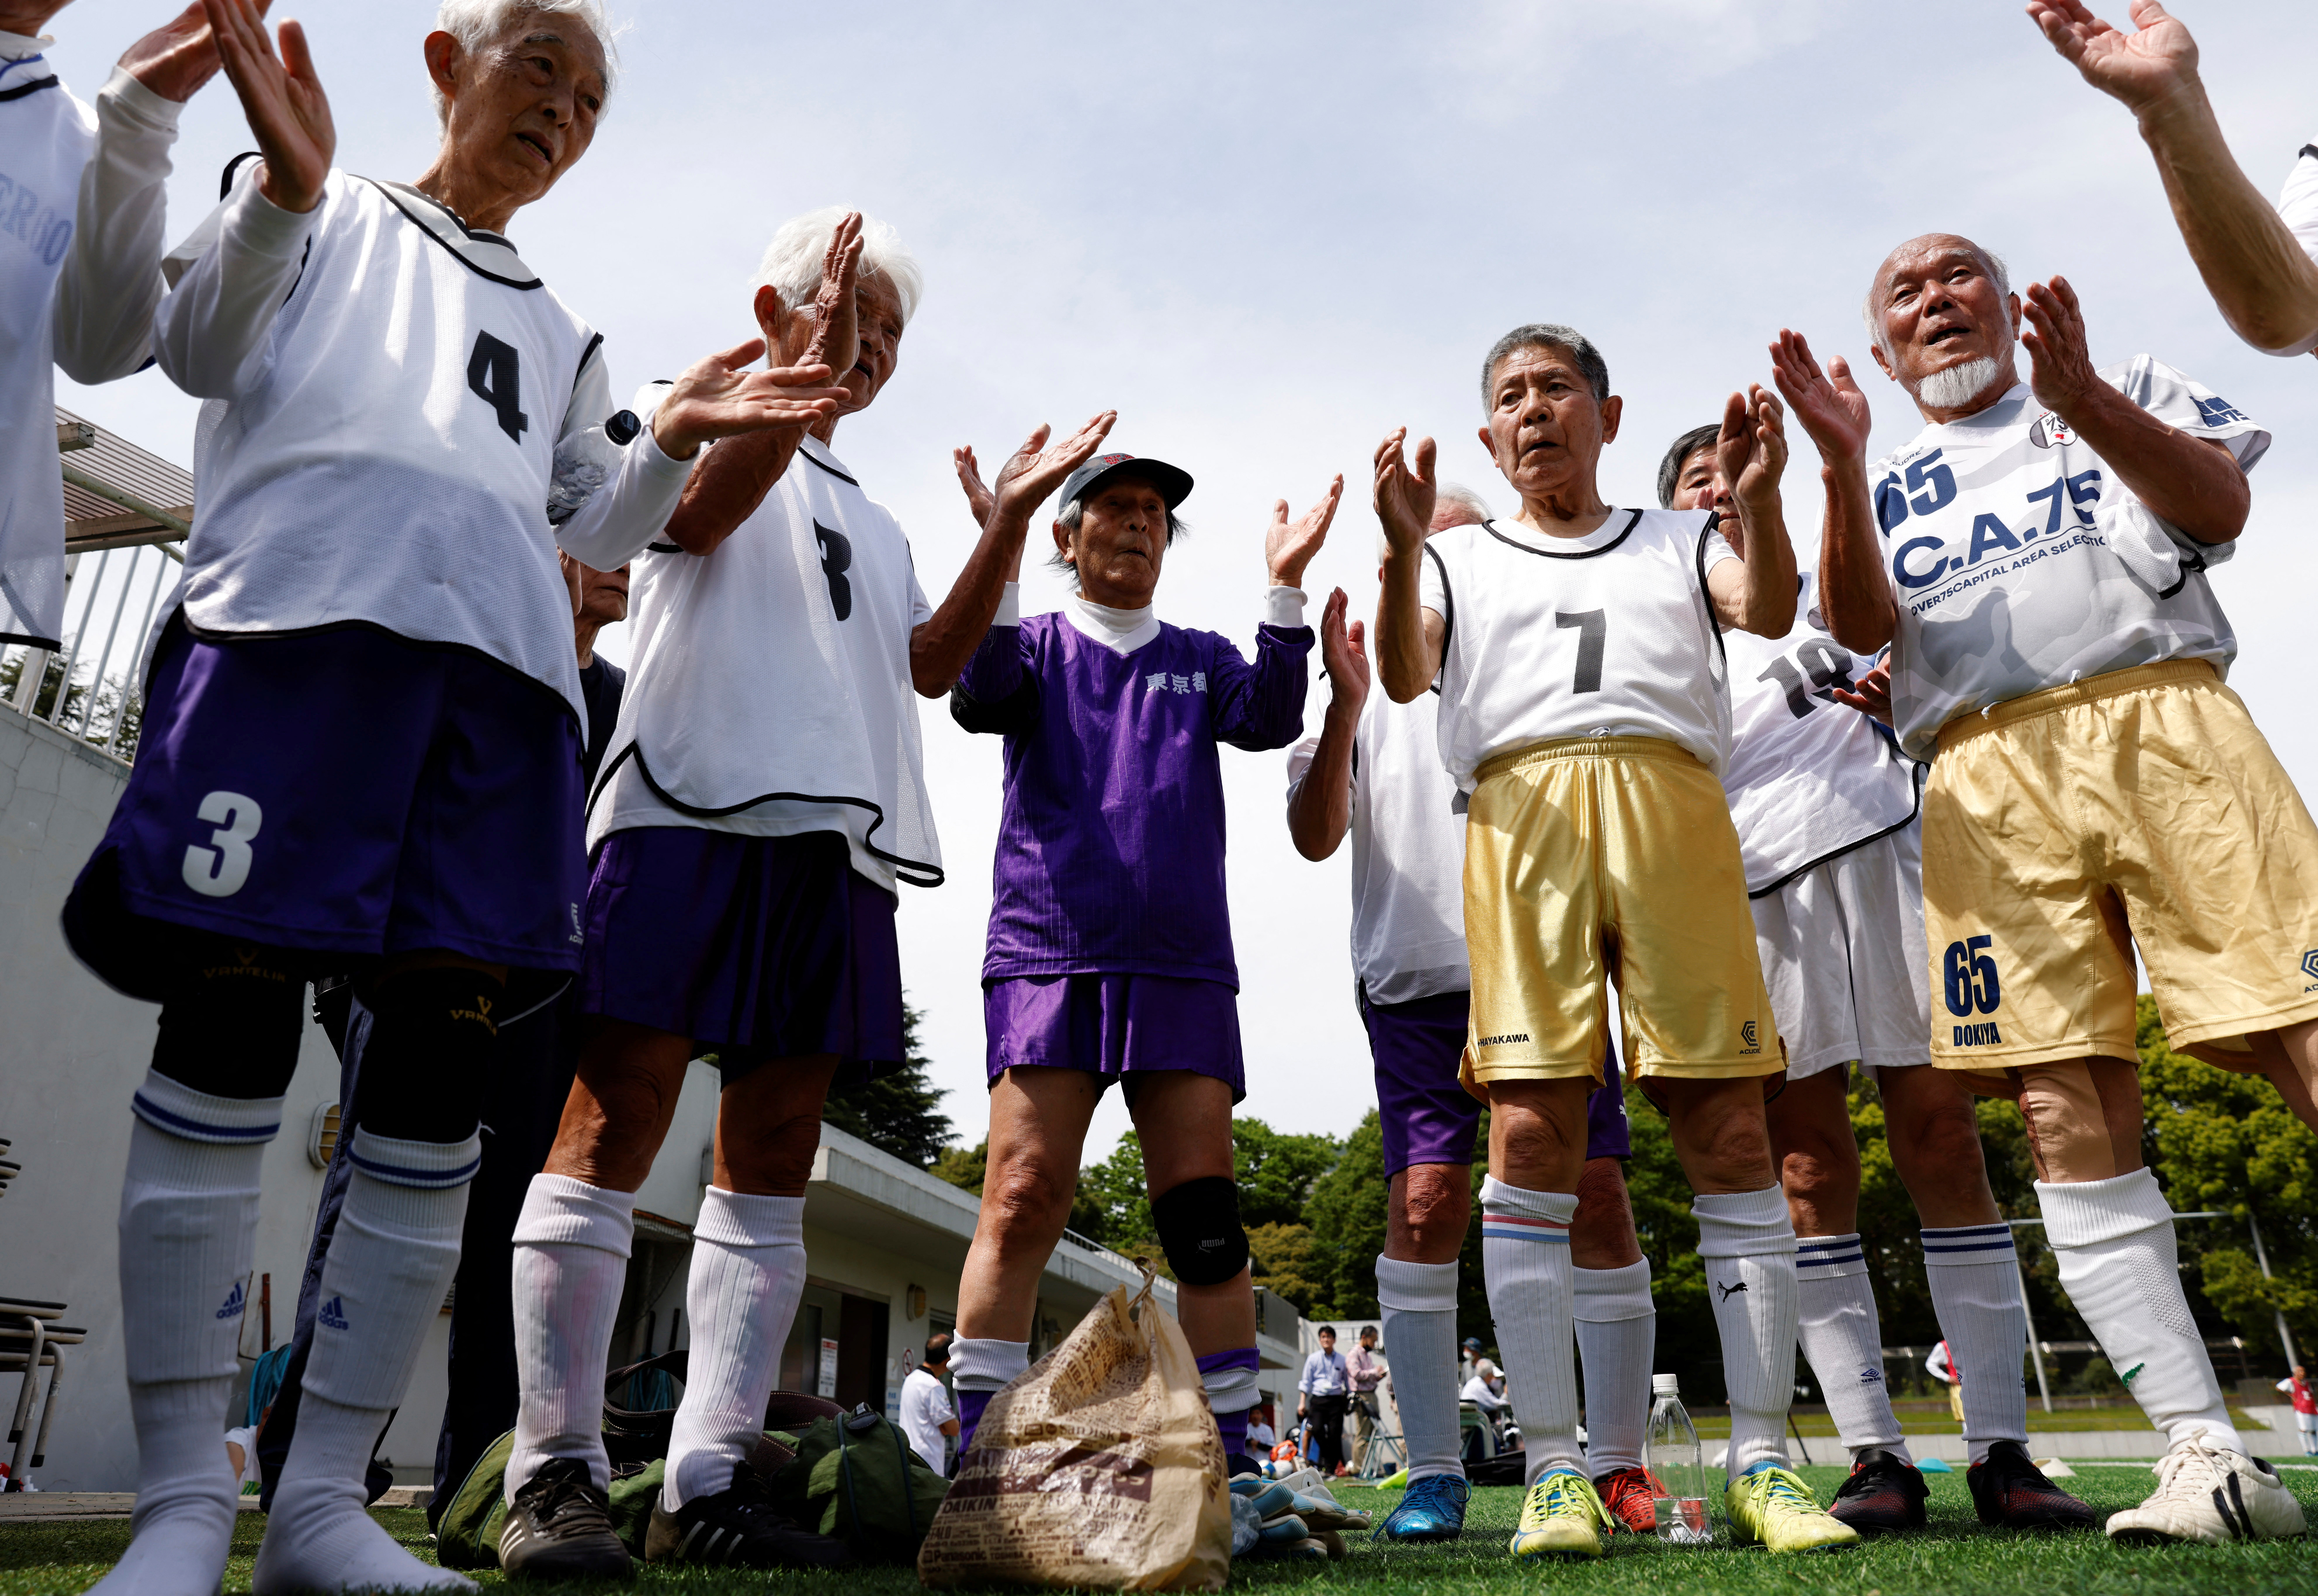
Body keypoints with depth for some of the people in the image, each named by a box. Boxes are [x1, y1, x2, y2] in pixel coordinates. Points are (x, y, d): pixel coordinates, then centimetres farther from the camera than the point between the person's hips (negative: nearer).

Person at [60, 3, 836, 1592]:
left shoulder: (560, 330, 32)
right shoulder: (326, 213, 23)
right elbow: (201, 349, 8)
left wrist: (673, 440, 10)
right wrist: (283, 187, -6)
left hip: (504, 653, 4)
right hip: (295, 606, -3)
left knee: (444, 1064, -4)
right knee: (230, 1034, -9)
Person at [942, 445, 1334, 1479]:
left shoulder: (1201, 657, 22)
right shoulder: (1035, 645, 16)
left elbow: (1271, 720, 2)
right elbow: (975, 700, -7)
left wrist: (1285, 589, -8)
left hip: (1182, 966, 2)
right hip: (1047, 955, -2)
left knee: (1205, 1220, -1)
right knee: (1023, 1200, -10)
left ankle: (1223, 1463, 8)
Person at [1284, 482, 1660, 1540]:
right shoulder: (1368, 688, 15)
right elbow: (1313, 836, 3)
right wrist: (1344, 705, -9)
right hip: (1417, 976, -1)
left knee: (1597, 1196, -3)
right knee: (1424, 1202, -8)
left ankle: (1619, 1465, 10)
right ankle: (1434, 1473, 3)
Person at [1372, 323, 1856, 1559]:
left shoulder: (1678, 541, 26)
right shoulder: (1461, 561, 25)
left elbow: (1770, 613, 6)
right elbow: (1404, 677, 6)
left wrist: (1757, 497, -12)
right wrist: (1402, 549, -11)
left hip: (1673, 808, 1)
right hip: (1521, 818, 0)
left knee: (1729, 1133, -3)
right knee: (1530, 1136, -9)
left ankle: (1762, 1464, 7)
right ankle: (1555, 1474, -2)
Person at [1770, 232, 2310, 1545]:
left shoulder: (2128, 392, 26)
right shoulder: (1884, 484, 26)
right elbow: (1863, 627, 5)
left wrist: (2082, 398, -6)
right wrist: (1842, 461, -8)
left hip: (2165, 721, 0)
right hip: (1990, 783, 1)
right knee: (2073, 1122, -9)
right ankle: (2209, 1456, -4)